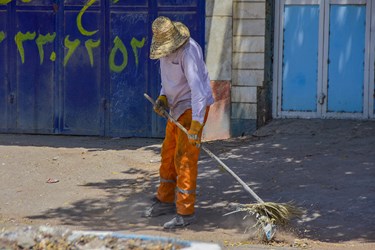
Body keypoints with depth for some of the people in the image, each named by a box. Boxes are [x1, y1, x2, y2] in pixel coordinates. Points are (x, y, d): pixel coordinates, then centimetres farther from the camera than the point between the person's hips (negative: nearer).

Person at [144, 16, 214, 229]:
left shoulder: (188, 51, -25)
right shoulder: (166, 50, 4)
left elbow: (197, 88, -32)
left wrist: (196, 124, -38)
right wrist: (163, 98, -2)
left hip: (193, 108, -9)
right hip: (178, 107, 9)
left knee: (184, 158, -11)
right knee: (169, 154, 17)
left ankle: (186, 212, -7)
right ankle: (166, 201, 32)